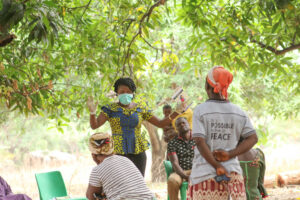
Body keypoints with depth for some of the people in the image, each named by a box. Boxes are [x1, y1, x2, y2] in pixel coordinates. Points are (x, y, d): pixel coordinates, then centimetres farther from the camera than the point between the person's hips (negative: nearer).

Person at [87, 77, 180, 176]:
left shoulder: (141, 108, 9)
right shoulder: (110, 109, 1)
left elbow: (160, 124, 11)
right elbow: (94, 125, -9)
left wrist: (176, 113, -3)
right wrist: (92, 112, -29)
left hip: (138, 152, 3)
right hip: (118, 153, -3)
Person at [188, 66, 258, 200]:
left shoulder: (200, 110, -6)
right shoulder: (238, 113, 6)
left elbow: (199, 142, -14)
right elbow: (253, 138, 3)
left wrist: (217, 166, -12)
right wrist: (230, 154, -5)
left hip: (204, 173, -3)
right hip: (232, 170, 3)